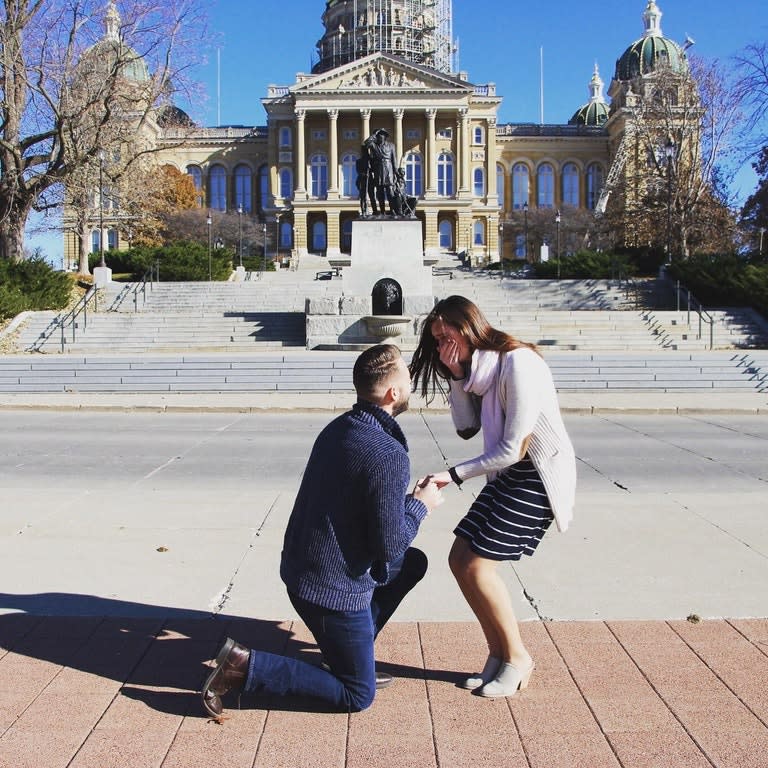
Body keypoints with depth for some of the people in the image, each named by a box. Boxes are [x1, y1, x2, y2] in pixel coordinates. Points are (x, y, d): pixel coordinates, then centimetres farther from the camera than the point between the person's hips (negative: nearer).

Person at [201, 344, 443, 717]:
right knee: (357, 696, 8)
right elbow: (388, 545, -22)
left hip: (302, 566, 9)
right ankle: (245, 666, -2)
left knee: (413, 563, 22)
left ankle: (349, 656, 23)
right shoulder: (389, 457, -25)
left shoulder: (338, 428, 3)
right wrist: (420, 505, -6)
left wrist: (405, 497, 11)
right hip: (334, 588, -9)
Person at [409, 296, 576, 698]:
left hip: (538, 476, -9)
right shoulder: (479, 367, 8)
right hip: (508, 474, 9)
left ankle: (517, 658, 9)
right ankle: (498, 654, 17)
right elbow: (467, 428, 5)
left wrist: (453, 475, -17)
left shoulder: (517, 364, -21)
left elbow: (513, 447, -23)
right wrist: (457, 378, -6)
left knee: (477, 566, -10)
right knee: (460, 559, 3)